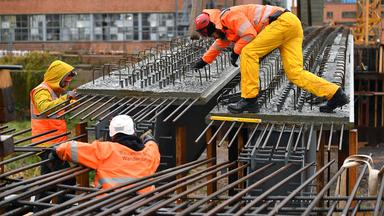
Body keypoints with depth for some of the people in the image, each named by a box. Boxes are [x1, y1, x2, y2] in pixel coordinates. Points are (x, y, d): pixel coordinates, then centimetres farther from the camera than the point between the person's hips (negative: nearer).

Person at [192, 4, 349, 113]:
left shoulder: (229, 15, -6)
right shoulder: (226, 26, 25)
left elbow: (249, 34, -18)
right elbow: (220, 43, 44)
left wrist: (235, 51, -3)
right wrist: (203, 61, 54)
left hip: (283, 22, -10)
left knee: (249, 52, -11)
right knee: (295, 73, -1)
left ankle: (249, 100, -11)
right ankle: (335, 94, -7)